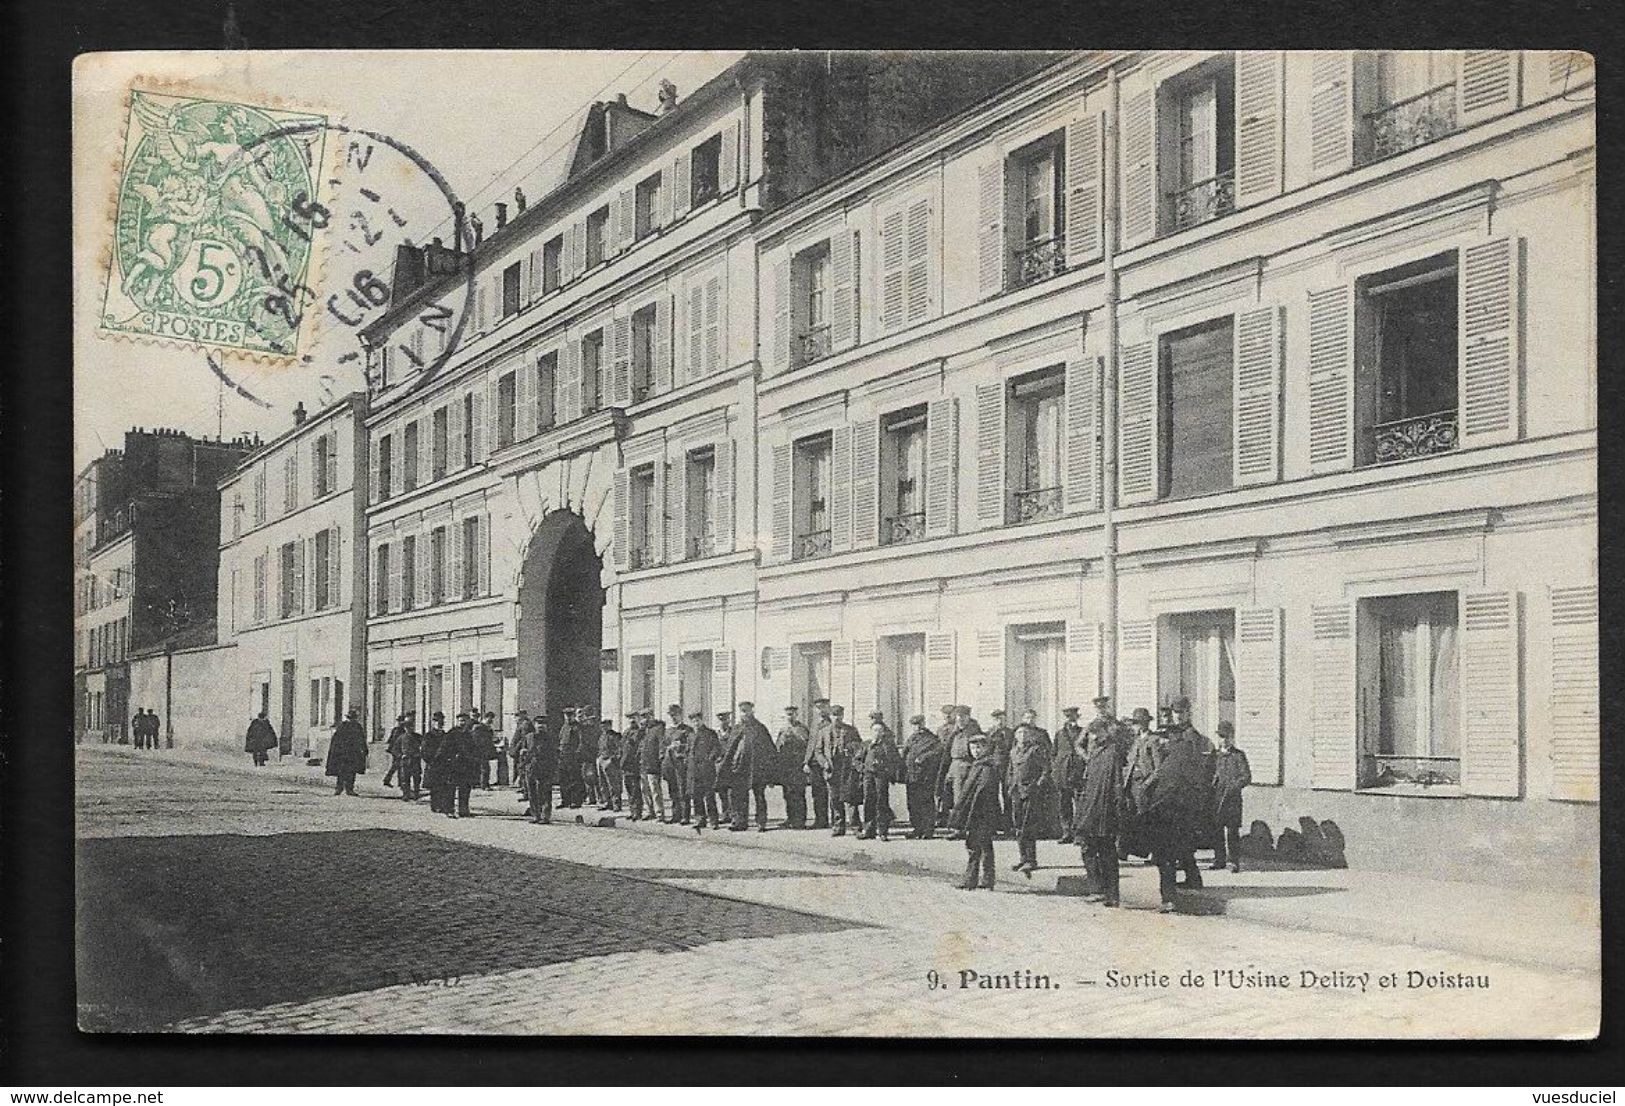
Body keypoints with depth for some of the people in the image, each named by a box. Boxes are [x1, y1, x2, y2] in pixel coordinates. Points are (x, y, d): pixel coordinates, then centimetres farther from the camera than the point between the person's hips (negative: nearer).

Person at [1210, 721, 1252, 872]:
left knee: (1232, 831, -5)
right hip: (1216, 799, 4)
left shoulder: (1239, 755, 1)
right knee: (1217, 831, 4)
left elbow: (1247, 777, -3)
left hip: (1233, 799, -4)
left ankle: (1235, 861, 0)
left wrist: (1233, 787, -15)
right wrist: (1212, 782, 0)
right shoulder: (1215, 756, 14)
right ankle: (1219, 860, 12)